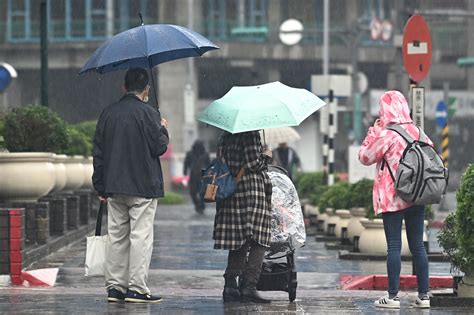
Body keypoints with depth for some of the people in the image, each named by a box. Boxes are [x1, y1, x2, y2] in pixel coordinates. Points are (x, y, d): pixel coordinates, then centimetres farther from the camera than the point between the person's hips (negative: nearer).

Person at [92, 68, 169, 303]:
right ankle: (136, 288, -6)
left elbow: (98, 152, 9)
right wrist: (163, 129, 10)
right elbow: (159, 147, -10)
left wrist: (101, 186, 15)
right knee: (141, 236, -3)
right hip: (143, 186, -5)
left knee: (117, 236, 10)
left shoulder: (108, 113, 8)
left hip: (114, 187, 5)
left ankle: (114, 286, 10)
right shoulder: (148, 113, -10)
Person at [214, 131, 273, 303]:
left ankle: (230, 286, 7)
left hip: (230, 196, 8)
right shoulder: (251, 135, -9)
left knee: (238, 244, 12)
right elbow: (253, 164, -16)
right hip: (253, 192, -7)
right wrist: (265, 156, 2)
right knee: (257, 243, -2)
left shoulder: (225, 139, 13)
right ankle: (249, 286, -9)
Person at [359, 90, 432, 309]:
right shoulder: (418, 132, 5)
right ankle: (423, 295, 8)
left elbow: (365, 157, -2)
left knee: (394, 246, -3)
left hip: (392, 199, -5)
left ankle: (393, 295, -4)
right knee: (417, 245, 8)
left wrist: (372, 131, 4)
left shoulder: (386, 135, -11)